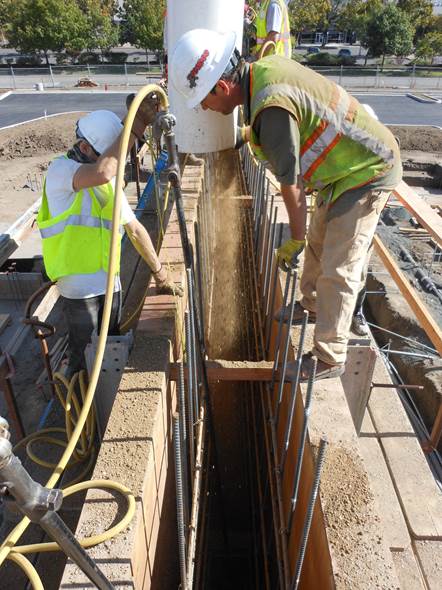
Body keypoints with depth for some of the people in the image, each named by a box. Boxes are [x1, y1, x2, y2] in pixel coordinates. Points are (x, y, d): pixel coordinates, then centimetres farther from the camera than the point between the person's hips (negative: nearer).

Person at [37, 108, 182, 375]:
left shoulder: (110, 181, 12)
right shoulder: (60, 169, -11)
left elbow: (135, 228, 17)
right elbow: (101, 173, -34)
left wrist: (159, 272, 16)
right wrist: (134, 129, -27)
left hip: (110, 281, 7)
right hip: (79, 286, -7)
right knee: (84, 361, 4)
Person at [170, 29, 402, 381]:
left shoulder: (272, 110, -31)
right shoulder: (263, 68, -3)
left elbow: (291, 184, -23)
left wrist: (295, 239, -11)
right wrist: (253, 132, 28)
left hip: (367, 173, -10)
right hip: (350, 165, 10)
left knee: (338, 270, -6)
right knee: (319, 243, 22)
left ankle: (329, 359, 8)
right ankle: (312, 305, 45)